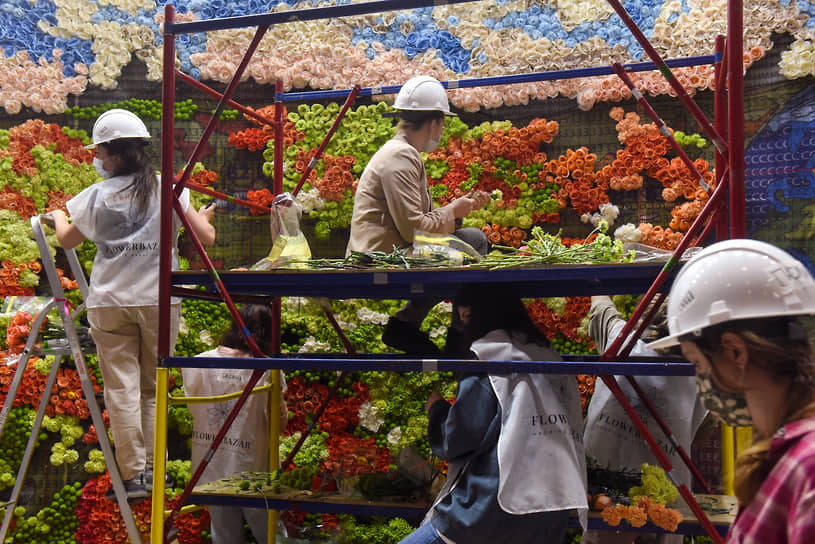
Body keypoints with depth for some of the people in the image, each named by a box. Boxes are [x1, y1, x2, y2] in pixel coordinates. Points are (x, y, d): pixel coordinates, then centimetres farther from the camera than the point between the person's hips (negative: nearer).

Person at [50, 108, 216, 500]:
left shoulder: (96, 196, 1)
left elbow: (67, 240, 17)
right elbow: (206, 237, -4)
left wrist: (57, 216, 39)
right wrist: (204, 217, 19)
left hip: (110, 304, -1)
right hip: (159, 301, 1)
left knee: (121, 389, 3)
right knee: (153, 388, 12)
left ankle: (133, 475, 3)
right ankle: (153, 468, 14)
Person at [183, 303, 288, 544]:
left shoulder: (197, 365, -4)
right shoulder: (267, 371, -14)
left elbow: (193, 408, 11)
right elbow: (280, 423, -9)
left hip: (211, 469, 4)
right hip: (252, 470, -4)